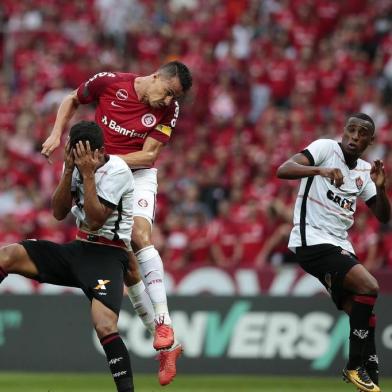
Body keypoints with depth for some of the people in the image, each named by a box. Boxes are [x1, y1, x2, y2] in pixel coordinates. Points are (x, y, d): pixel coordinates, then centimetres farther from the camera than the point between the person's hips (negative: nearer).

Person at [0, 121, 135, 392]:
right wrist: (69, 170, -10)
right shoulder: (76, 164, 5)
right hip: (78, 249, 7)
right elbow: (59, 213, 1)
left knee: (104, 326, -29)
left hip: (107, 257, -7)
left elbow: (96, 221, -21)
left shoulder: (117, 171, -15)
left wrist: (87, 173, -23)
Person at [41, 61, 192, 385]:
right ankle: (166, 345, -3)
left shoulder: (168, 111, -10)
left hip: (139, 175, -1)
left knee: (140, 235, -29)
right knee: (125, 262, -5)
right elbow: (71, 101, 8)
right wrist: (57, 134, -5)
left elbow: (148, 155, -13)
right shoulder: (109, 82, -9)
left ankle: (163, 324, -32)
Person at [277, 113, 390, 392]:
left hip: (340, 246, 8)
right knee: (369, 287, -22)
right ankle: (356, 366, -13)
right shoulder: (326, 148, -6)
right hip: (313, 240, -8)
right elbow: (283, 170, -20)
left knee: (361, 312, 2)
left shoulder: (364, 170, 14)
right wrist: (320, 170, -37)